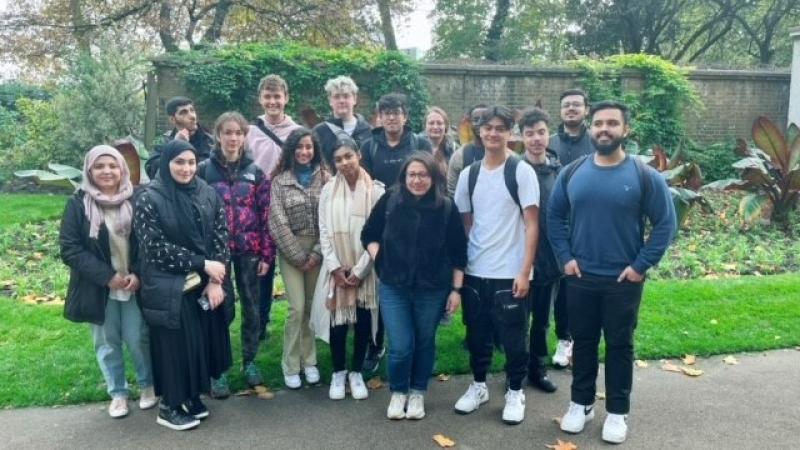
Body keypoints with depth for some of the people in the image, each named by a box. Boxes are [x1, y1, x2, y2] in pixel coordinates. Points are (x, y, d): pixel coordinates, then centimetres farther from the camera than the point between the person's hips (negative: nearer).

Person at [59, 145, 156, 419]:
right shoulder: (78, 204, -5)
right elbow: (69, 249, -9)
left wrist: (138, 273, -13)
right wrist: (107, 276, -17)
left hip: (134, 285, 0)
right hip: (98, 289, 0)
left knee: (138, 339, 5)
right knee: (107, 343, 12)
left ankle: (147, 385, 29)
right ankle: (117, 393, 30)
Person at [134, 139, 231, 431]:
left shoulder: (208, 194, 3)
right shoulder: (150, 199, -9)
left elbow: (220, 236, 2)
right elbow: (156, 247, -14)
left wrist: (215, 280, -7)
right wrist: (202, 263, -15)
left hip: (205, 285, 5)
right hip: (169, 288, -4)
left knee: (202, 341, 11)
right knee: (174, 345, 5)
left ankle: (191, 398, 31)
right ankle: (170, 406, 23)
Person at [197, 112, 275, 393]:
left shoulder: (255, 172, 4)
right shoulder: (204, 170, 0)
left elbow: (266, 215, 2)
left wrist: (267, 254, -3)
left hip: (250, 249, 2)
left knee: (251, 307, 9)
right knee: (222, 309, -1)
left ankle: (249, 361, 26)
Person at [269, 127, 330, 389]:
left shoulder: (325, 178, 3)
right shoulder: (279, 181, 0)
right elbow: (278, 223, -6)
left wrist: (317, 253, -8)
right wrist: (299, 255, -9)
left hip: (318, 250, 2)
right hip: (290, 250, -1)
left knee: (312, 308, 7)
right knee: (297, 308, -6)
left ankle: (309, 361, 22)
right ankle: (291, 366, 9)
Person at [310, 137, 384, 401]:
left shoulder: (375, 190, -6)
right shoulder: (328, 191, 2)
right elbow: (324, 232, 1)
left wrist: (359, 269, -11)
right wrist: (335, 267, -8)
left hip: (365, 269, -1)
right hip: (336, 268, 1)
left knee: (363, 321, 6)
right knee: (337, 320, 4)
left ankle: (356, 372, 23)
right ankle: (338, 372, 22)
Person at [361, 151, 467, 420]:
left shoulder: (446, 208, -5)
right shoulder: (389, 201, -4)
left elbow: (458, 253, 0)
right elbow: (369, 235, 9)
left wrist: (456, 289, -1)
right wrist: (379, 260, -4)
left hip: (433, 289, 0)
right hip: (393, 287, 0)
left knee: (424, 343, 13)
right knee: (400, 346, -2)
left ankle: (417, 393, 34)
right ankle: (398, 392, 25)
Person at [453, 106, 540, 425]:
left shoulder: (521, 172, -6)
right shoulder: (469, 174, 7)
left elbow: (532, 224, -8)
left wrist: (524, 271, -14)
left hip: (510, 273, -4)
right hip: (474, 272, 4)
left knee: (513, 337, 7)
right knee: (477, 334, 15)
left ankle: (515, 392, 26)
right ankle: (478, 385, 34)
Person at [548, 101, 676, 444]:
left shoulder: (644, 176, -7)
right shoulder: (572, 173, 0)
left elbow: (665, 224, -4)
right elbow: (554, 217, 7)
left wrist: (641, 265, -9)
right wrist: (565, 257, -3)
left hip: (624, 281, -2)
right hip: (580, 278, 2)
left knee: (620, 346, 10)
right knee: (583, 342, 14)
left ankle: (617, 412, 26)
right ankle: (581, 404, 31)